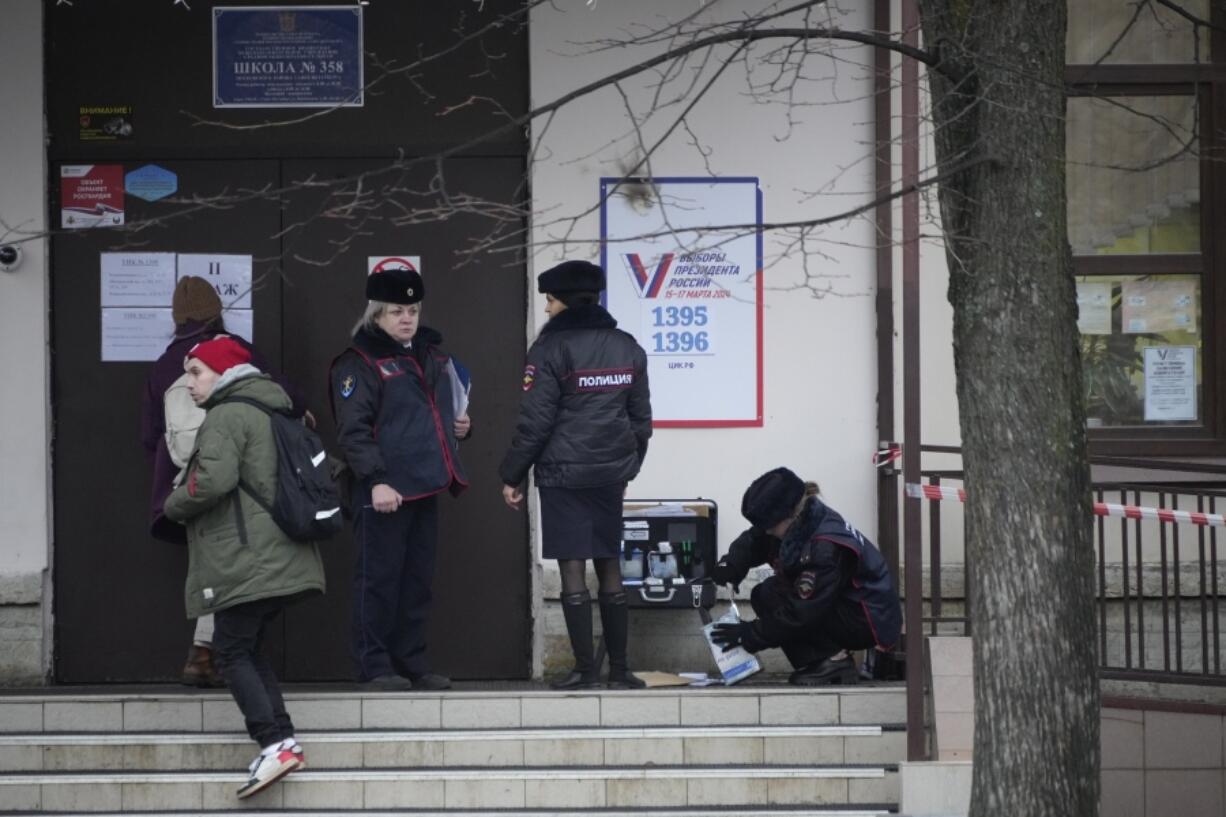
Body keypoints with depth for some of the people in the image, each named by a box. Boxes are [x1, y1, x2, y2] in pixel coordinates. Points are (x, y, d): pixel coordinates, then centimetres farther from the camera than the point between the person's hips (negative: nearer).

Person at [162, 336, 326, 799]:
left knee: (232, 652, -5)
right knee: (249, 648, 16)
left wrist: (173, 506, -6)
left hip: (245, 562, -9)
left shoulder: (227, 416, -10)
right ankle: (285, 738, 8)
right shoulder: (270, 411, 20)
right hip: (281, 559, 9)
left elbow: (213, 480, -23)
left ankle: (275, 744, -15)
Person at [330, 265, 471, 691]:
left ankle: (412, 663, 19)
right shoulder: (359, 363, -7)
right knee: (378, 578, -3)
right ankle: (375, 667, 3)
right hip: (383, 491, -8)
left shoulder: (432, 356, 18)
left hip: (426, 487, 8)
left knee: (418, 579, 11)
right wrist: (376, 480, -23)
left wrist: (459, 426, 11)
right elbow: (353, 431, -15)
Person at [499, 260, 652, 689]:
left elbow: (535, 422, -11)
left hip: (563, 475, -5)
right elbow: (641, 418, 13)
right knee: (610, 568, 10)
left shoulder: (552, 347, -9)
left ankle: (586, 669, -2)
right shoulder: (627, 347, 9)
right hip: (610, 475, 5)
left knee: (572, 569, -2)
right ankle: (619, 669, 10)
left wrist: (512, 476, -2)